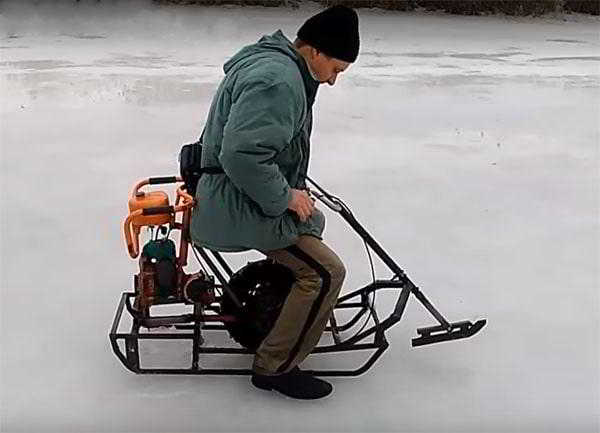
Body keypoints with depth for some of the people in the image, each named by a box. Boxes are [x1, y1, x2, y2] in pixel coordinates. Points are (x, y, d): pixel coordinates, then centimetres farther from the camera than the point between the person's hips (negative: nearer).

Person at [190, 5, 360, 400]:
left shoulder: (272, 62, 11)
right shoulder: (277, 81, -24)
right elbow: (242, 156, -34)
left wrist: (293, 192, 15)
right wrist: (285, 197, -21)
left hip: (244, 195, 11)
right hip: (239, 208, -11)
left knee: (314, 222, 30)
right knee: (325, 272, -13)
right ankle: (274, 367, -2)